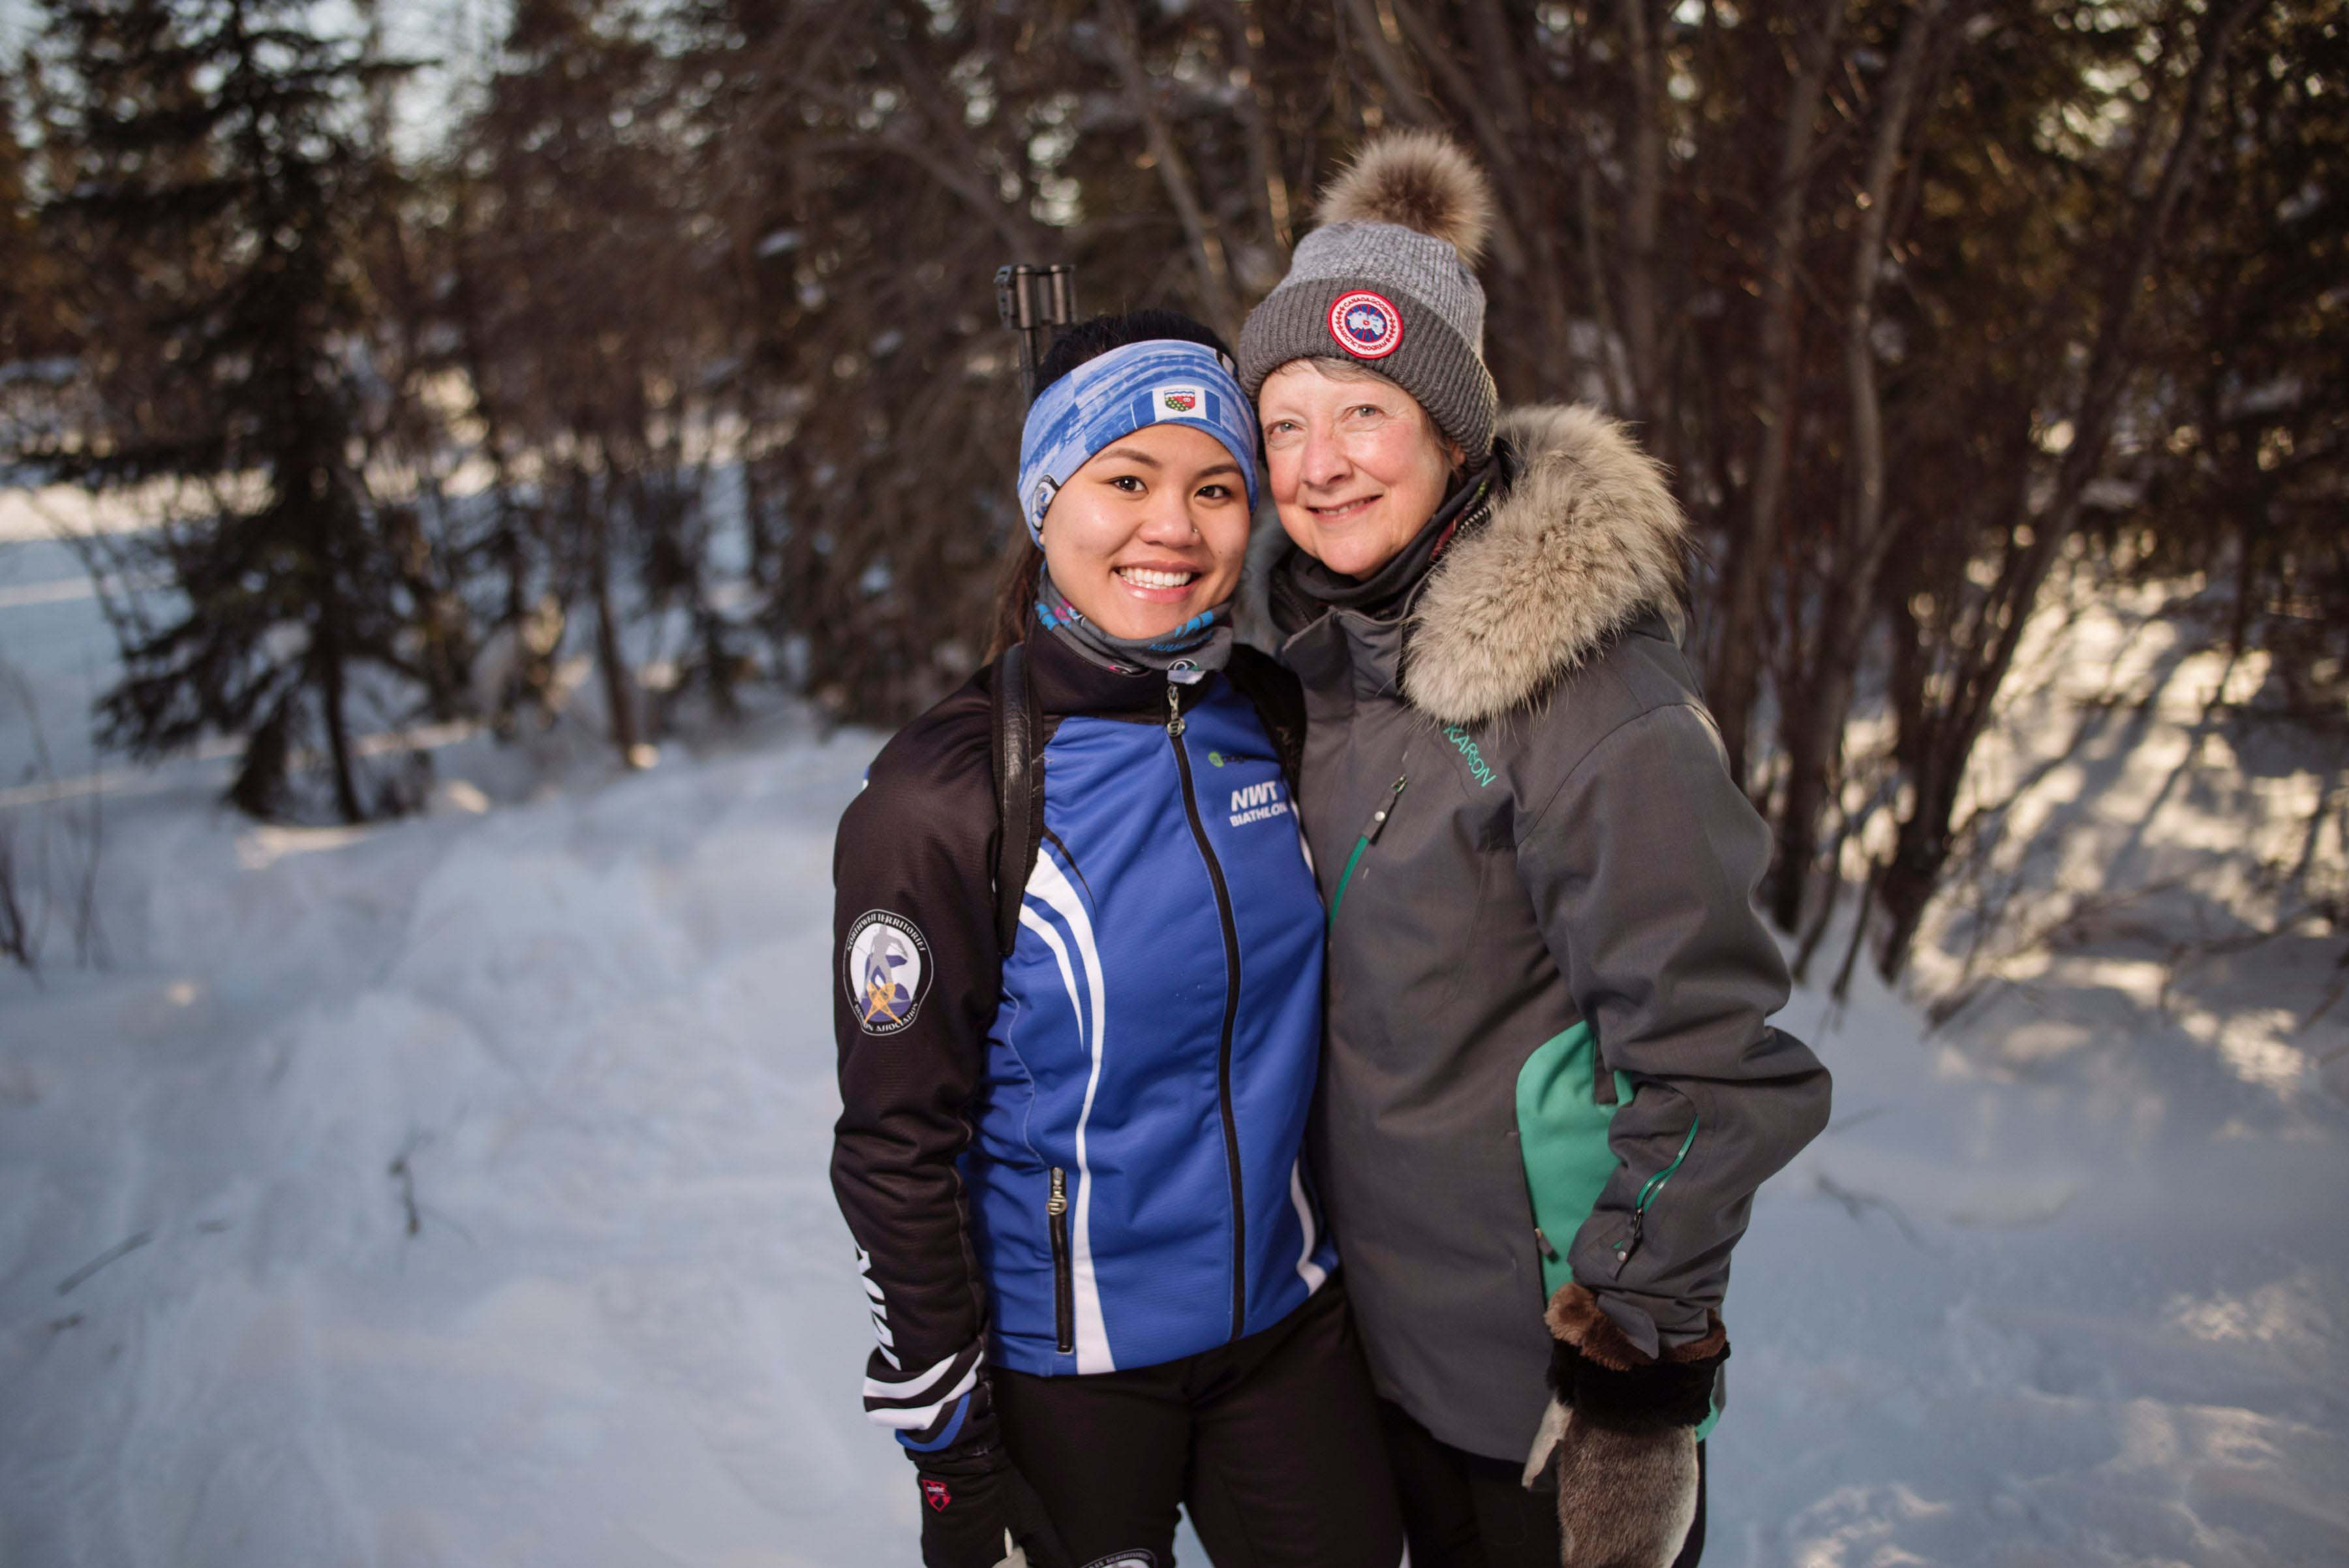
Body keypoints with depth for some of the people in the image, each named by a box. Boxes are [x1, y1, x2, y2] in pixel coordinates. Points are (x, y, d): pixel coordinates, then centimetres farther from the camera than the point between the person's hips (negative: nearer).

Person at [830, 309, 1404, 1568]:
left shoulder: (1273, 721, -3)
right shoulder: (937, 801, -17)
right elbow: (896, 1153, -13)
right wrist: (950, 1454, -9)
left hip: (1287, 1322, 5)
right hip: (1062, 1365, -4)